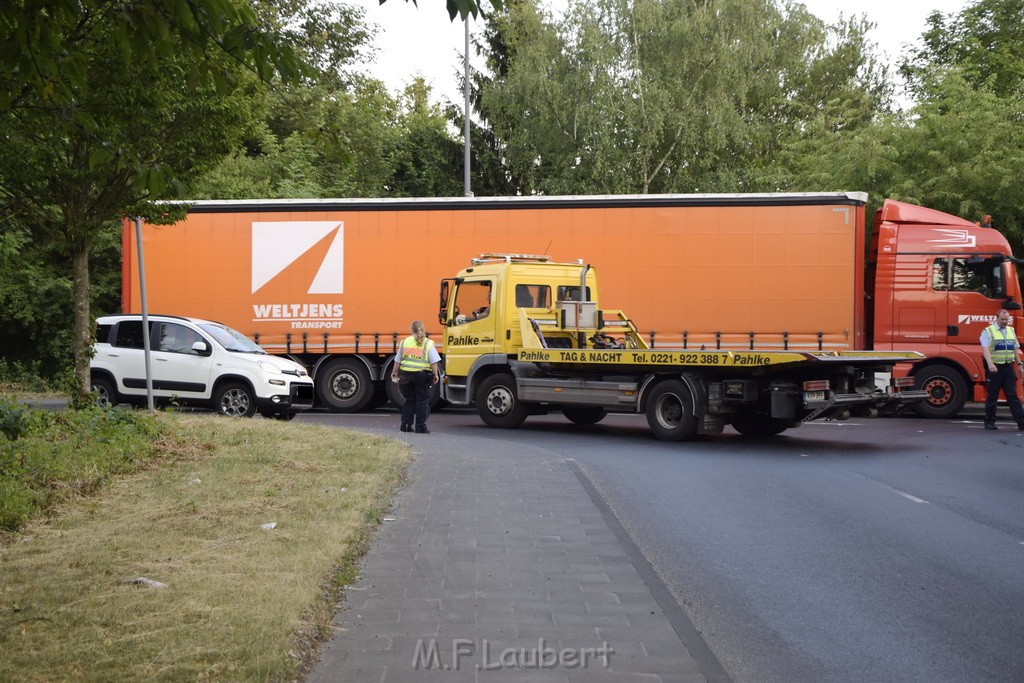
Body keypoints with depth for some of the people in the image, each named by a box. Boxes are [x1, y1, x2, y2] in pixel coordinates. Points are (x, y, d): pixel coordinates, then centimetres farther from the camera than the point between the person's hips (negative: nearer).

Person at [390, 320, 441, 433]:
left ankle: (405, 425, 11)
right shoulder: (428, 343, -2)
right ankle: (420, 427, 0)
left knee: (409, 400, 13)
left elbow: (397, 360, 10)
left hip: (406, 374, 3)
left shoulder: (405, 342, 6)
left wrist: (395, 372, 21)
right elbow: (433, 362, -6)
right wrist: (435, 374, 0)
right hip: (422, 374, -3)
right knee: (422, 401, 3)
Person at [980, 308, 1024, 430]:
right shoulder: (988, 331, -6)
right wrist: (990, 364, -33)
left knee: (1012, 395, 1)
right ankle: (989, 421, 13)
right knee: (992, 396, 3)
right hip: (994, 368, -4)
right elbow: (985, 348, -19)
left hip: (1009, 368, 4)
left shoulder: (1011, 331, 15)